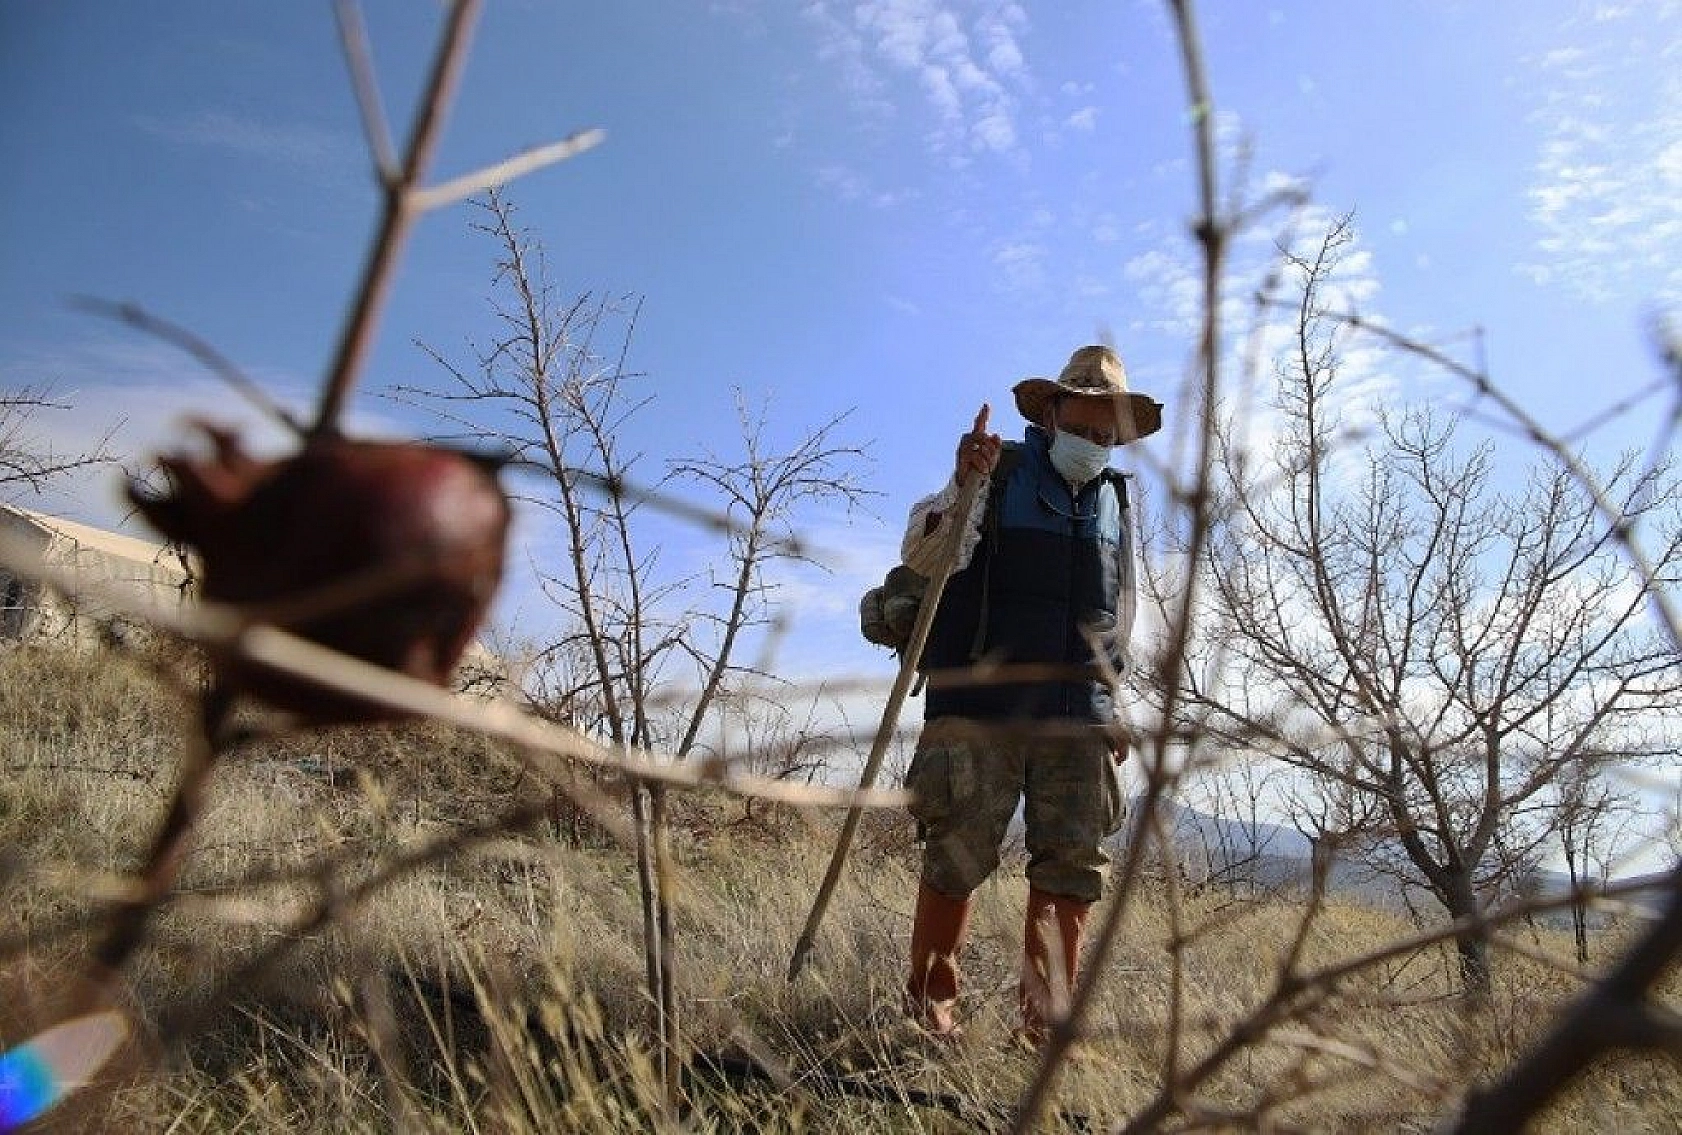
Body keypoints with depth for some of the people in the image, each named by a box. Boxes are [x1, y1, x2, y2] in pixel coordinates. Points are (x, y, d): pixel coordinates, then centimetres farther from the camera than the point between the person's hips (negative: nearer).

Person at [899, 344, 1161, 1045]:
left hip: (1080, 713, 5)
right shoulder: (998, 475, 2)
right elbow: (924, 557, -13)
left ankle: (1046, 1020, 13)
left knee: (1073, 868, 3)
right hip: (982, 703, -4)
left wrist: (1112, 703, 20)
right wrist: (961, 487, -31)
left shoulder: (1118, 502, 18)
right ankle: (928, 1002, 14)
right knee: (958, 857, -1)